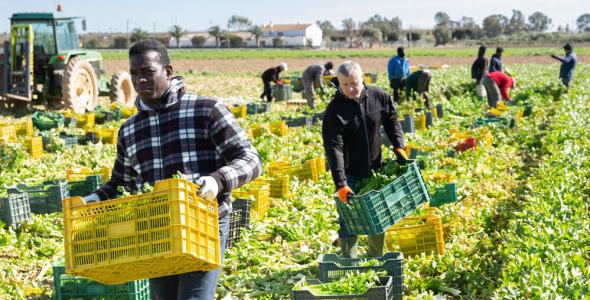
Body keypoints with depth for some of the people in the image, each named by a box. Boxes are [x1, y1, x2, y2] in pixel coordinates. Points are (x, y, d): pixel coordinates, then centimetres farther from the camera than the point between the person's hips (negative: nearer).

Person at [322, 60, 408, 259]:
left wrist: (398, 146, -3)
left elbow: (392, 121, 12)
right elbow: (333, 148, -24)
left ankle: (376, 259, 32)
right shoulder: (334, 110, -19)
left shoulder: (379, 97, -7)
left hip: (375, 170, 4)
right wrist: (340, 184, -32)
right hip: (350, 174, -4)